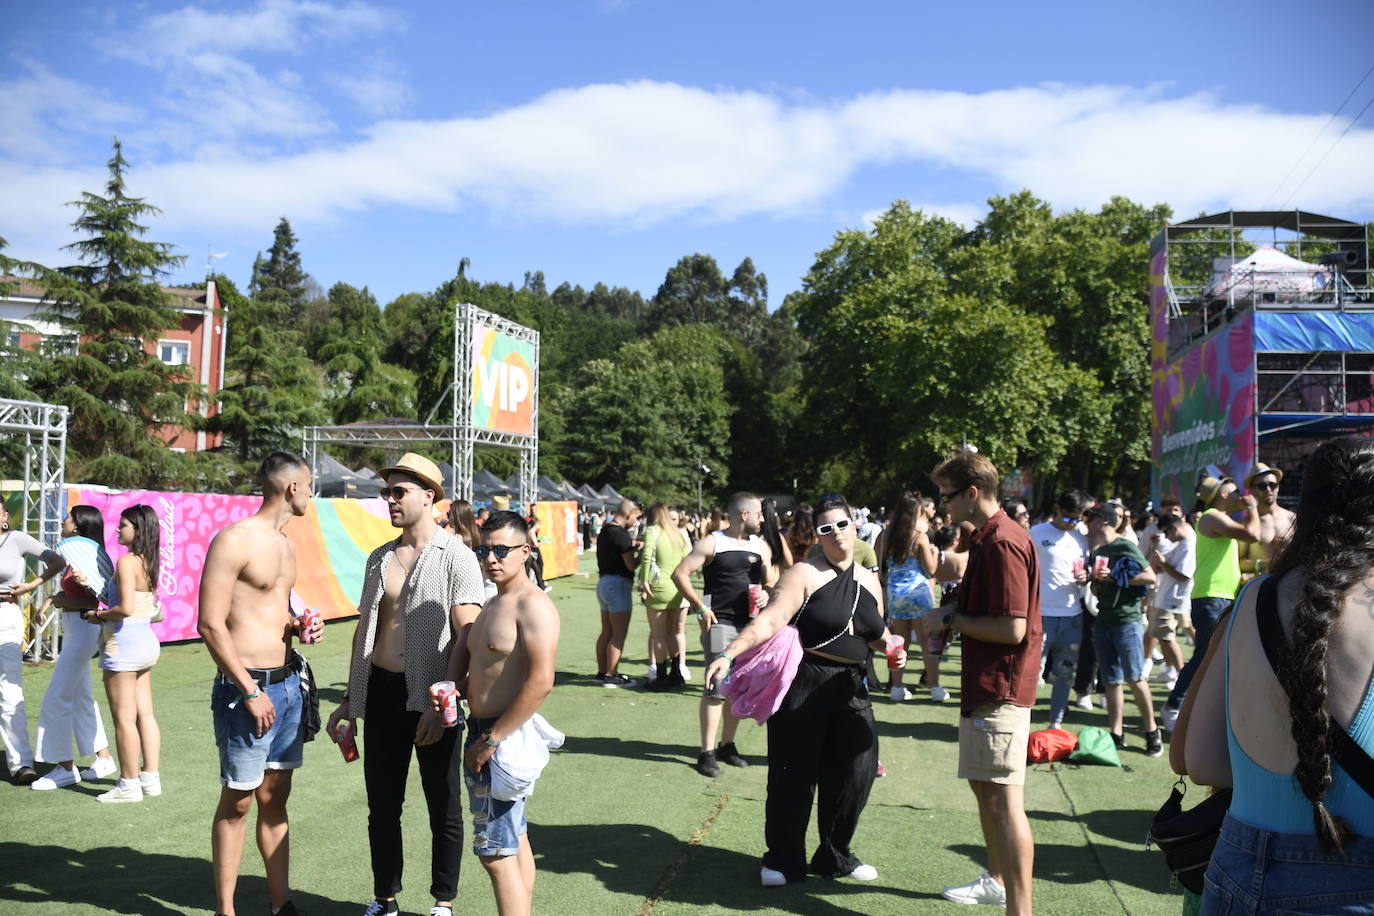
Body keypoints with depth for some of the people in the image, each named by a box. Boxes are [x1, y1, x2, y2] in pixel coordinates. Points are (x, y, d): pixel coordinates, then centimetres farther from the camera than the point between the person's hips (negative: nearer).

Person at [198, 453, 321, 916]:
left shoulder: (284, 544, 14)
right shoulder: (234, 540, -13)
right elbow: (211, 625, -16)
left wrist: (299, 626, 4)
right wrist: (251, 692, -17)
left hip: (286, 683, 8)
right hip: (247, 687, -8)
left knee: (276, 796, 13)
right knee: (237, 802, 2)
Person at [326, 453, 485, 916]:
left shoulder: (456, 557, -9)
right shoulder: (379, 559, 11)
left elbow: (467, 636, -14)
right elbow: (364, 631, 16)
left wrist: (441, 703, -20)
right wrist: (350, 699, 13)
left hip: (432, 696, -5)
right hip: (381, 694, 6)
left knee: (443, 807, 8)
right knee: (382, 805, 14)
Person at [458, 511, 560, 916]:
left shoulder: (532, 605, -17)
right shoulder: (492, 604, 14)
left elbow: (541, 682, -26)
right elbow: (468, 660, 21)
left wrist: (493, 739, -22)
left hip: (504, 738, -10)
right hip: (483, 732, 10)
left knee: (496, 852, -7)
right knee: (515, 844, 18)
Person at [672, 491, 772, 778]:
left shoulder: (761, 546, 12)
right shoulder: (711, 543, -5)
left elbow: (772, 581, 22)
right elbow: (680, 574, -7)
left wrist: (767, 594, -1)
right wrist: (701, 608, -11)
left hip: (751, 625, 6)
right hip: (721, 623, -6)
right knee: (716, 688, -9)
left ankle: (727, 745, 25)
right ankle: (707, 752, -3)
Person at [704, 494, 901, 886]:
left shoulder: (870, 581, 12)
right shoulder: (805, 573, -7)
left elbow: (876, 631, 27)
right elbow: (771, 620, -18)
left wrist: (892, 646, 4)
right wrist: (728, 652, -31)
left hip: (850, 688, 5)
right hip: (804, 684, -5)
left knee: (855, 772, 2)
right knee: (794, 773, -1)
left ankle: (834, 856, 24)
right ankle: (783, 860, 18)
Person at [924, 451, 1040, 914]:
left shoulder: (1002, 542, -20)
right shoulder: (989, 538, 14)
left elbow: (1012, 628, -25)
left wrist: (951, 619, -13)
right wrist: (952, 619, 8)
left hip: (1000, 689, -11)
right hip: (986, 684, 11)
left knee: (1003, 798, -10)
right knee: (984, 786, 22)